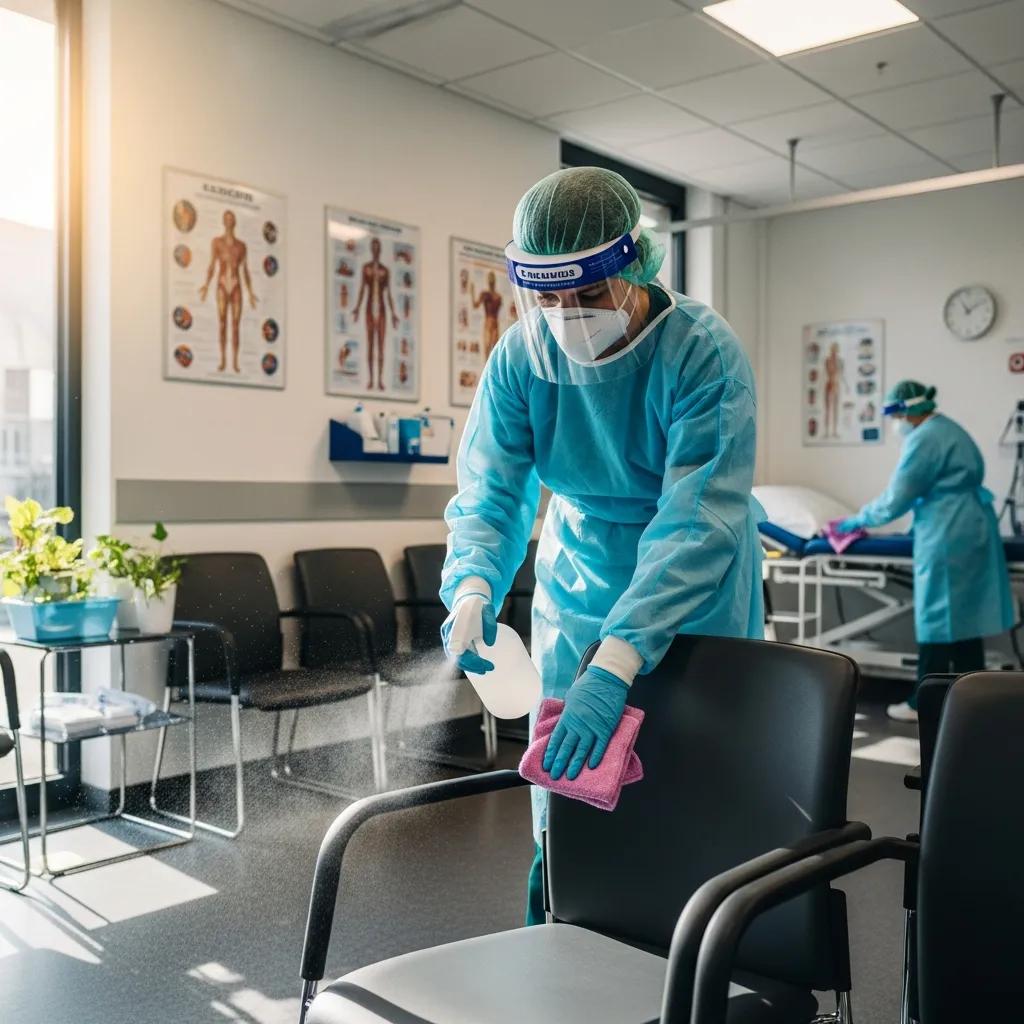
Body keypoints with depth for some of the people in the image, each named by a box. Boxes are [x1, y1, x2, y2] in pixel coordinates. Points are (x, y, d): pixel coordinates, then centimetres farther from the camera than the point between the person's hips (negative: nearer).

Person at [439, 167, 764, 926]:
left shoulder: (704, 352, -23)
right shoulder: (520, 358, -10)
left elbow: (698, 522, -32)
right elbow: (489, 494, -11)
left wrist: (615, 663, -42)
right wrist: (473, 591, -33)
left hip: (695, 616, -3)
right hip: (576, 606, 3)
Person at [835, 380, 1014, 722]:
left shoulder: (924, 438, -13)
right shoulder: (949, 429, 18)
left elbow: (897, 497, -11)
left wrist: (859, 519, 2)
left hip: (949, 537, -10)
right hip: (971, 530, 10)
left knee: (938, 615, -3)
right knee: (964, 614, 12)